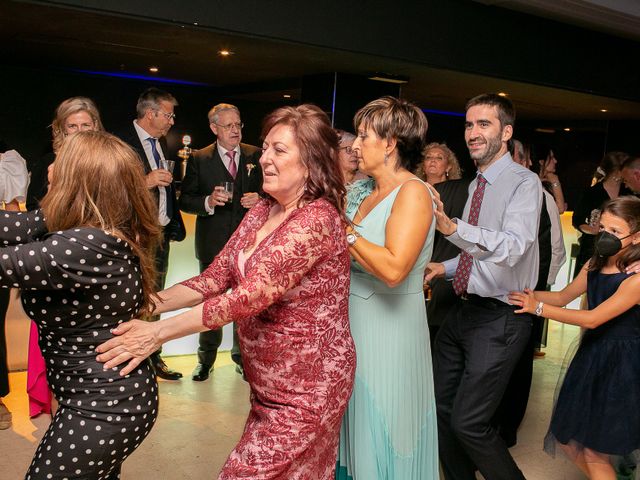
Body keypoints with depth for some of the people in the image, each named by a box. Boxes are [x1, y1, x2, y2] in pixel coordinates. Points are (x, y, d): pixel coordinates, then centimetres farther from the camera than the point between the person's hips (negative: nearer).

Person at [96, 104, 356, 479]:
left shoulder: (317, 219, -21)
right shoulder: (261, 213, 6)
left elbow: (253, 294, -29)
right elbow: (214, 278, 2)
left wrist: (159, 332, -27)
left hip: (305, 391, -7)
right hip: (267, 384, 8)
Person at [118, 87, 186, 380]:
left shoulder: (161, 142, 12)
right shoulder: (122, 143, -13)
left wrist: (175, 224, 12)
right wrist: (145, 182, -27)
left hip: (161, 232, 8)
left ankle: (153, 357, 29)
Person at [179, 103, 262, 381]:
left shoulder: (256, 156, 3)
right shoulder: (199, 159, -1)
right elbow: (185, 201, -2)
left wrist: (260, 199, -11)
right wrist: (208, 202, -20)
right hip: (213, 243, 0)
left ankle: (242, 357, 25)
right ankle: (206, 359, 25)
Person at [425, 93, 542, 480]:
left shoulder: (524, 183, -13)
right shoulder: (477, 185, 12)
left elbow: (512, 247, -32)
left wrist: (452, 227, -45)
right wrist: (447, 267, 6)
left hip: (500, 318, -8)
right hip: (464, 311, 8)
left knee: (468, 423, -8)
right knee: (442, 411, 15)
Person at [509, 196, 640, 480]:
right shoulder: (595, 265, 2)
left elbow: (592, 319, -22)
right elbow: (563, 297, 13)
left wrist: (537, 307, -19)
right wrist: (526, 293, -1)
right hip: (591, 354, 7)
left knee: (594, 451, 5)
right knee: (569, 441, 14)